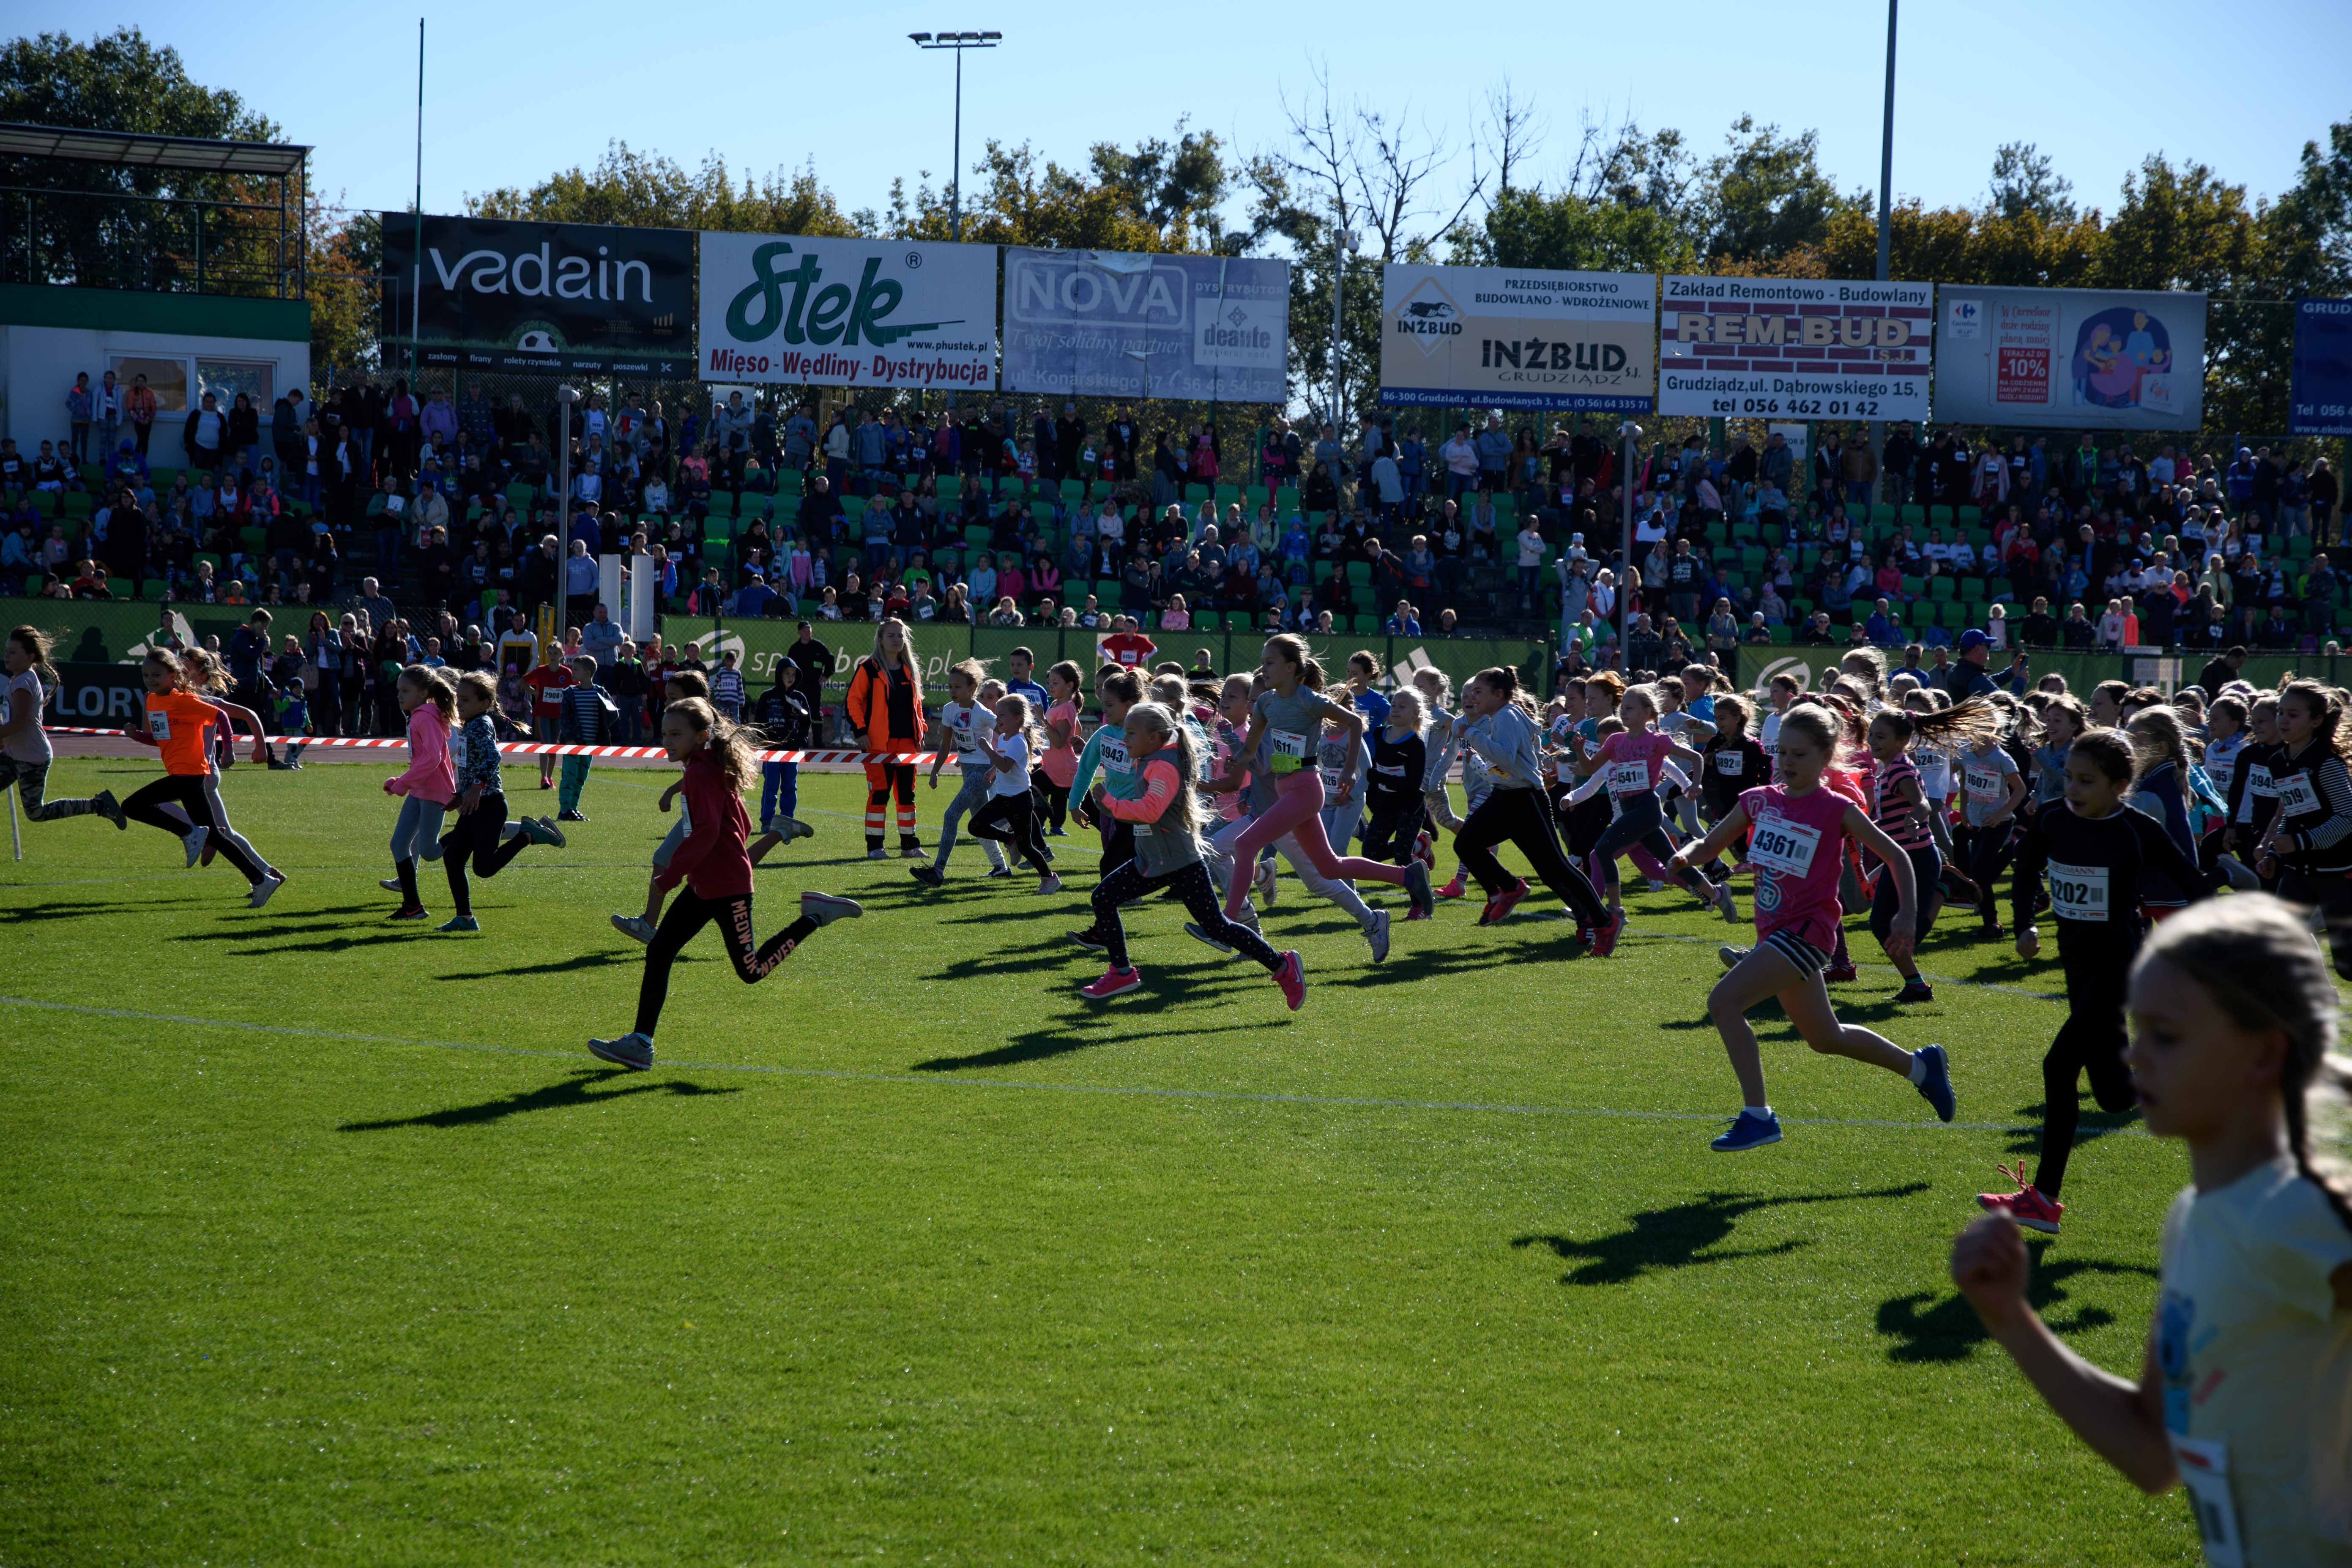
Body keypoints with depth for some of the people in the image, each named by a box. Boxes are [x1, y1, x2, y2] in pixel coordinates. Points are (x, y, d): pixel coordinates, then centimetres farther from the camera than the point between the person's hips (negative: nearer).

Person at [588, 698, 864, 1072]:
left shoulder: (700, 774, -17)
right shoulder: (711, 768, 13)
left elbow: (706, 831, -27)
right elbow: (741, 826, 17)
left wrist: (672, 874, -22)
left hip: (727, 887, -10)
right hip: (704, 886, 10)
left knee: (752, 971, -1)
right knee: (658, 952, 2)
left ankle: (815, 917, 9)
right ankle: (640, 1043, 0)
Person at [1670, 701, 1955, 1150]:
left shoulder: (1836, 810, -8)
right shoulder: (1759, 801, 6)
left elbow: (1896, 856, -3)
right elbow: (1709, 846, 13)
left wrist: (1907, 915, -15)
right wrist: (1686, 855, -10)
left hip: (1807, 931, -7)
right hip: (1775, 934, 7)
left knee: (1723, 1001, -22)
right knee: (1825, 1038, 21)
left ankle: (1758, 1116, -17)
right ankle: (1921, 1066, 40)